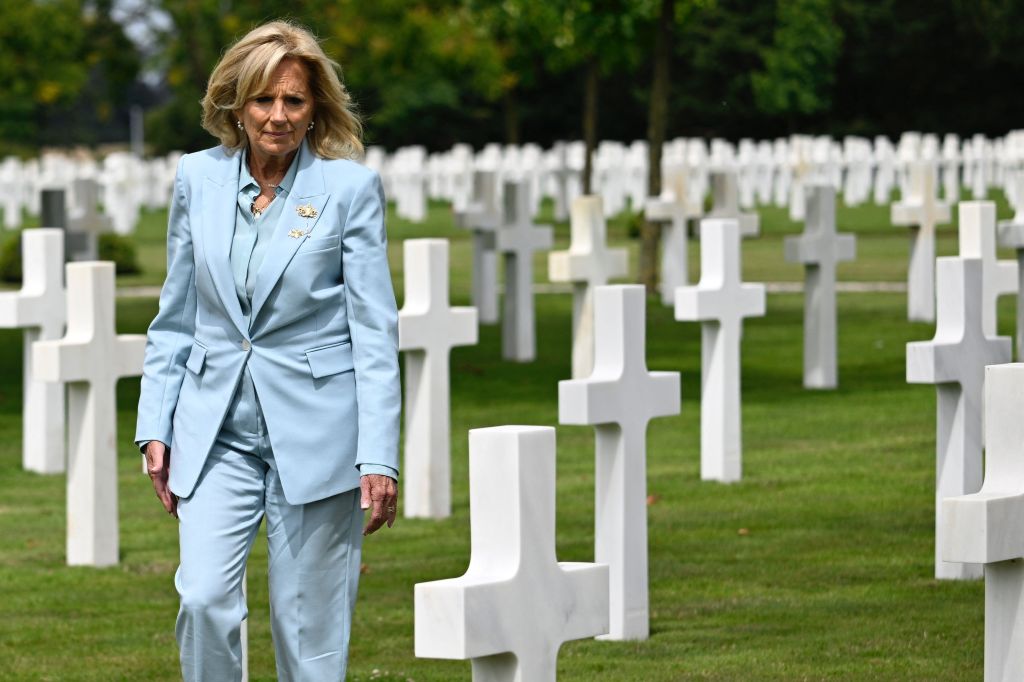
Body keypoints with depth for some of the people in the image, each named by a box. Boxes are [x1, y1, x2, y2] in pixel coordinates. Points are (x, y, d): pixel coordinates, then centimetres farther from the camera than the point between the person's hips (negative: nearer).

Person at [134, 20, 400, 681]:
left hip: (315, 433, -2)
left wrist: (380, 458, -10)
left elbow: (376, 332, -5)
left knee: (309, 622, 0)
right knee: (204, 600, -13)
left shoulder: (350, 187, -4)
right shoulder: (198, 178, 5)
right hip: (216, 429, 3)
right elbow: (176, 320, 13)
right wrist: (156, 427, 6)